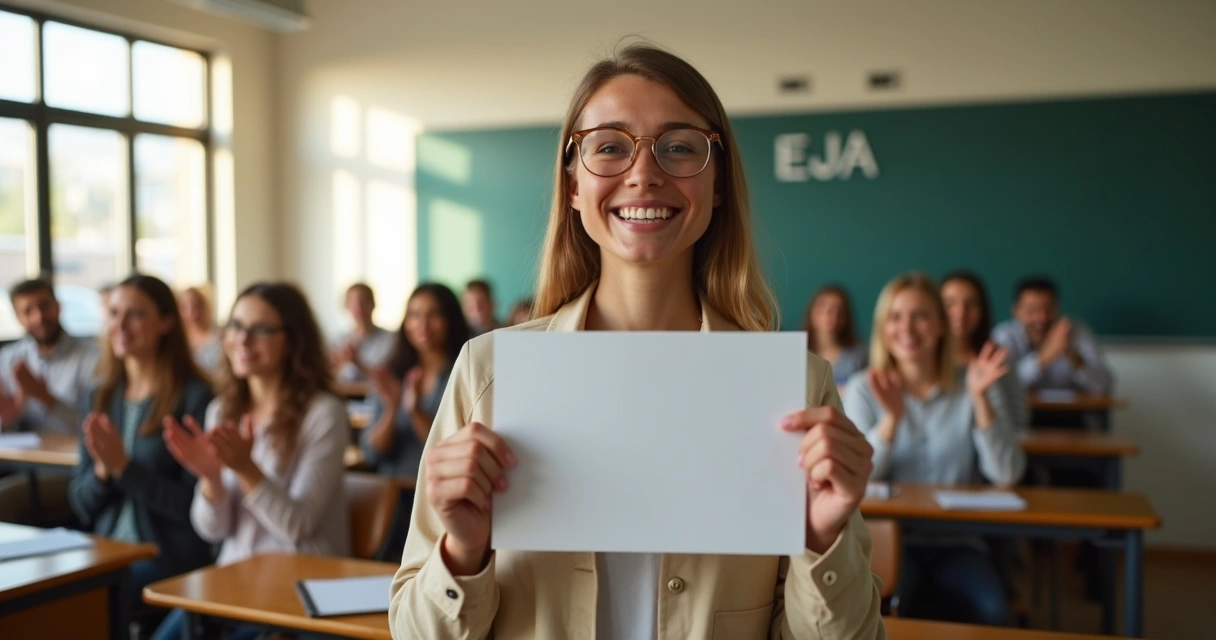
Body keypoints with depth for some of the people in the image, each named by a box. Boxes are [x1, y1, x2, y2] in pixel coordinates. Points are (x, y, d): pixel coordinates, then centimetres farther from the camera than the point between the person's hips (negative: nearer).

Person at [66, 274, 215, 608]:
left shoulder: (195, 396, -9)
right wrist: (102, 470, -12)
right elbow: (81, 504, 9)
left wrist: (124, 467, -20)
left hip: (171, 559, -5)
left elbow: (195, 504, -12)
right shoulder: (101, 395, 10)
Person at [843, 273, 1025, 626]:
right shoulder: (863, 389, 0)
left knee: (991, 613, -26)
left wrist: (980, 399, -19)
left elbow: (1006, 475, -8)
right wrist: (892, 417, -27)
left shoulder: (970, 387, 3)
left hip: (957, 540, 2)